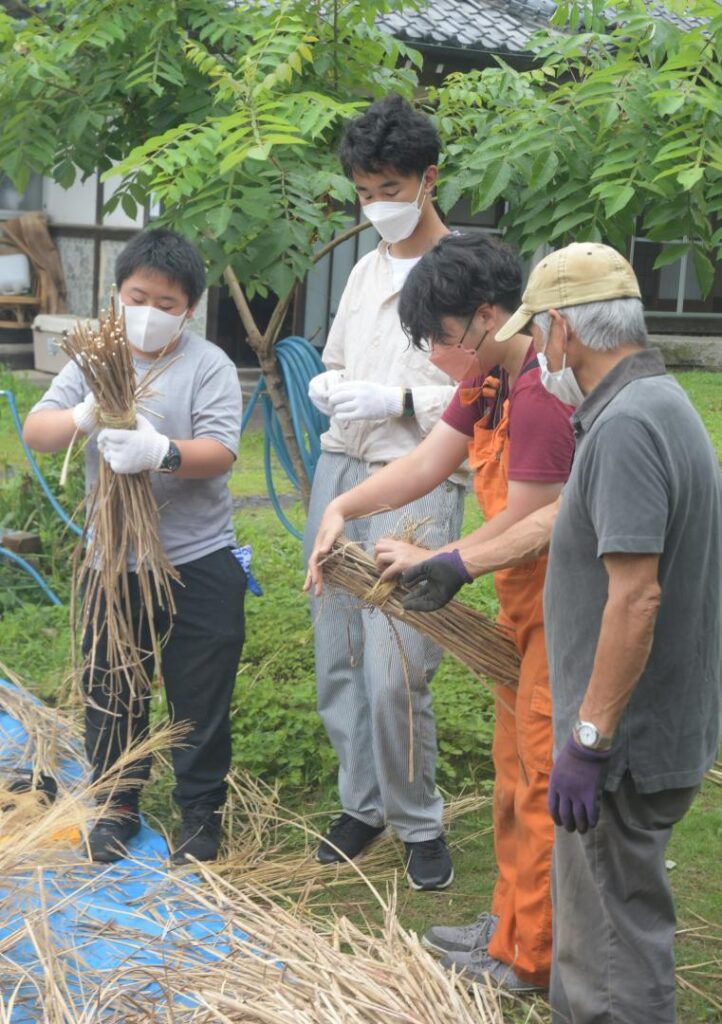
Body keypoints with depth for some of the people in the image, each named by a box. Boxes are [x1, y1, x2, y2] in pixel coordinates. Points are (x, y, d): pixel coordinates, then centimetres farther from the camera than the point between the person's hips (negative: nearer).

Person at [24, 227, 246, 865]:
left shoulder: (209, 366, -7)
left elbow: (219, 452, -19)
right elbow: (35, 431, -8)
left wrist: (162, 453, -38)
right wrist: (84, 418, -29)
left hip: (198, 562, -3)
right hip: (113, 558, 3)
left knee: (200, 697, 7)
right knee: (111, 692, 15)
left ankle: (201, 812, 23)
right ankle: (118, 804, 33)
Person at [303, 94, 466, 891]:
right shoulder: (366, 269, 16)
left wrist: (399, 399, -19)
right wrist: (327, 387, 3)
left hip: (417, 487, -7)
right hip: (340, 472, 7)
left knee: (394, 674, -10)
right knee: (337, 661, 10)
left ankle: (419, 823, 11)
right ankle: (362, 803, 26)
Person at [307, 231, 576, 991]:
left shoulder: (545, 390, -26)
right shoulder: (490, 381, 6)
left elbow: (524, 522, -22)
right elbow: (427, 463, 7)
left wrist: (431, 562, -8)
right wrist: (341, 509, -6)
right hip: (526, 596, 10)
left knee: (543, 777, 1)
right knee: (514, 765, 18)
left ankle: (528, 958, 14)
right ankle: (513, 922, 32)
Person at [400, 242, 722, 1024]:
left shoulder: (626, 425, -23)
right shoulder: (655, 403, 10)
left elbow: (635, 598, -29)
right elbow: (564, 518, 23)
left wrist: (588, 739, -25)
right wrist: (459, 565, 32)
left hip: (626, 735, -10)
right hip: (658, 723, 10)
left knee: (615, 936, 3)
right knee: (593, 909, 24)